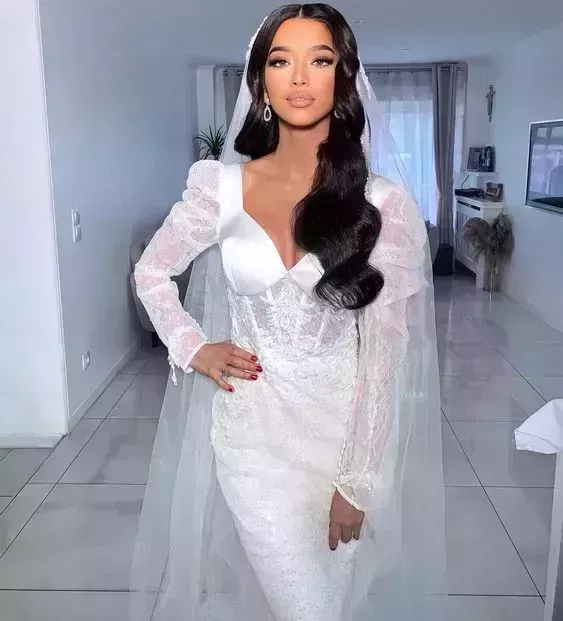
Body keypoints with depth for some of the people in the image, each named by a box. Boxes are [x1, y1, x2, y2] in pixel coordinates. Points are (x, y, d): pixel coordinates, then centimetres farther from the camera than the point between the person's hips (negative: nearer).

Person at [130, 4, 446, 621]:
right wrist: (192, 348, -3)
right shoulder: (221, 185, -4)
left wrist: (357, 482, -10)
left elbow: (384, 350, -10)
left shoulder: (384, 203, -10)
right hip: (251, 428, 0)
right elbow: (151, 271, 11)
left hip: (345, 427, 0)